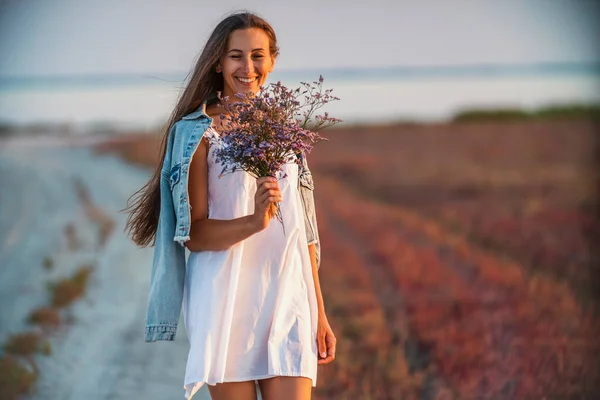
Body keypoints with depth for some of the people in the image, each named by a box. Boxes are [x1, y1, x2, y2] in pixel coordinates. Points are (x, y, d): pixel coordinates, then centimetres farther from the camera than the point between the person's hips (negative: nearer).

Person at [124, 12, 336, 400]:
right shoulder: (199, 132, -1)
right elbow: (193, 234, -7)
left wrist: (320, 314, 14)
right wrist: (254, 221, -25)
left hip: (287, 299, 4)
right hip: (227, 300, -4)